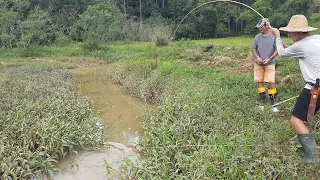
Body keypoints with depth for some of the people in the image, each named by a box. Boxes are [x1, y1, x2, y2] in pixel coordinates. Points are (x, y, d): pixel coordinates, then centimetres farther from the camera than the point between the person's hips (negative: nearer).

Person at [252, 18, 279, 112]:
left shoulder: (274, 36, -7)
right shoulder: (257, 37, 1)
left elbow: (277, 50, -4)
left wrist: (269, 59, -16)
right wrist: (257, 57, -10)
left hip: (270, 63, -3)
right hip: (258, 63, 3)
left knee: (271, 82, -7)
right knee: (260, 81, 6)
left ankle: (274, 103, 4)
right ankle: (263, 102, 19)